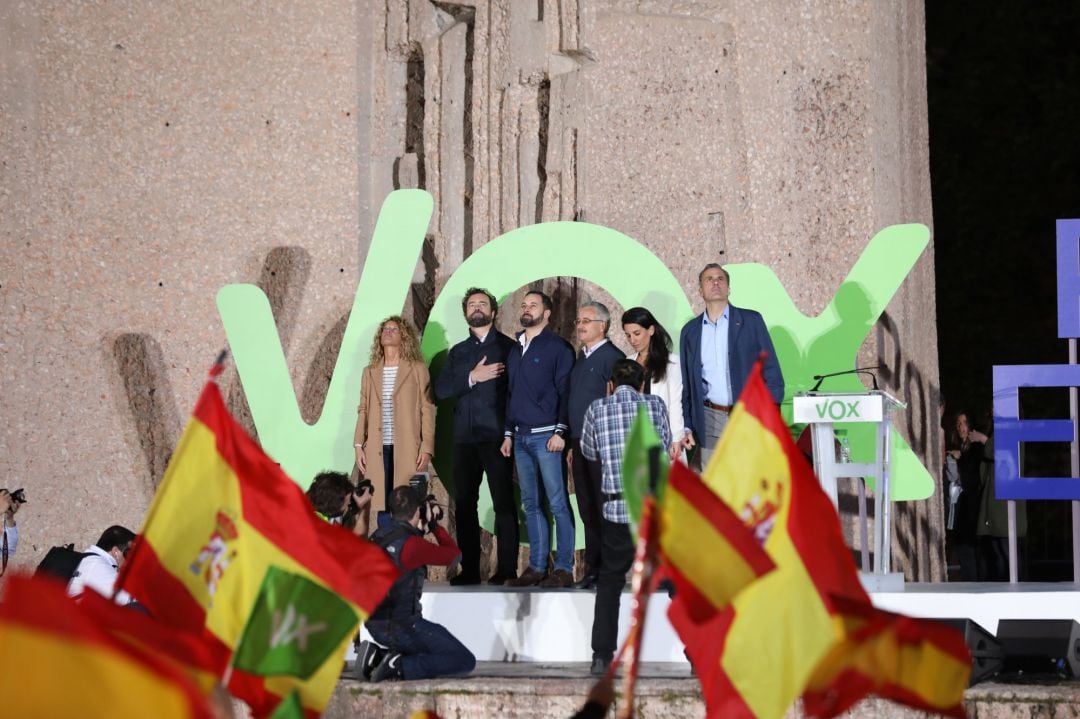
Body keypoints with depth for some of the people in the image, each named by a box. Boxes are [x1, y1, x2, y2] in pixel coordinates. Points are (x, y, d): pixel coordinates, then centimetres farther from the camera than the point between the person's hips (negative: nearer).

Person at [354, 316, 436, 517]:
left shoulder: (417, 370, 6)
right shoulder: (370, 372, 17)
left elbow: (427, 410, 2)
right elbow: (363, 410, 14)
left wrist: (426, 448, -6)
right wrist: (358, 446, 4)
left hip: (408, 450, -3)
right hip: (377, 450, 3)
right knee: (379, 505, -3)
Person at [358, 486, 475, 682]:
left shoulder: (378, 536, 4)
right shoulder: (411, 544, -19)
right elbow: (453, 555, -5)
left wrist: (420, 528, 18)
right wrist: (434, 524, 5)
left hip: (375, 626, 9)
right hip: (401, 627, -9)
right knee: (465, 661, -5)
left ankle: (378, 656, 9)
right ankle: (400, 666, -16)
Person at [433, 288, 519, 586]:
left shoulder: (507, 347, 4)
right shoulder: (458, 352, 18)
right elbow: (441, 389, 6)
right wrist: (472, 377, -9)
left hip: (496, 436, -5)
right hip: (464, 437, 5)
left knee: (503, 503, -6)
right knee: (464, 503, 3)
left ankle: (507, 569, -6)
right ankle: (469, 569, 6)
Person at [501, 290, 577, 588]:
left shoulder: (557, 347, -2)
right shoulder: (515, 351, 18)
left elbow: (565, 391, -7)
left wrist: (560, 432, -14)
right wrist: (508, 433, 16)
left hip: (546, 437, -7)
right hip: (520, 438, 7)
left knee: (558, 504, -7)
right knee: (530, 504, 7)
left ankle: (564, 568, -7)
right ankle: (537, 567, 9)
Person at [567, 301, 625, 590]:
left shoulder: (612, 357, -7)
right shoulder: (581, 359, 18)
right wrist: (573, 444, 17)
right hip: (581, 445, 8)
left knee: (604, 510, -6)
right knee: (588, 512, 9)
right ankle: (593, 570, 12)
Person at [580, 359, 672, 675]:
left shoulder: (597, 409, 5)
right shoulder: (655, 404, 6)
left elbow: (589, 451, 21)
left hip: (617, 508, 0)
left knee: (610, 581, 15)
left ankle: (602, 655, 8)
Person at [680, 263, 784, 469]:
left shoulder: (751, 321, 5)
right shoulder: (690, 331, 12)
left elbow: (771, 371, 3)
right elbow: (685, 384, 15)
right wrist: (686, 426, 7)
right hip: (710, 423, 2)